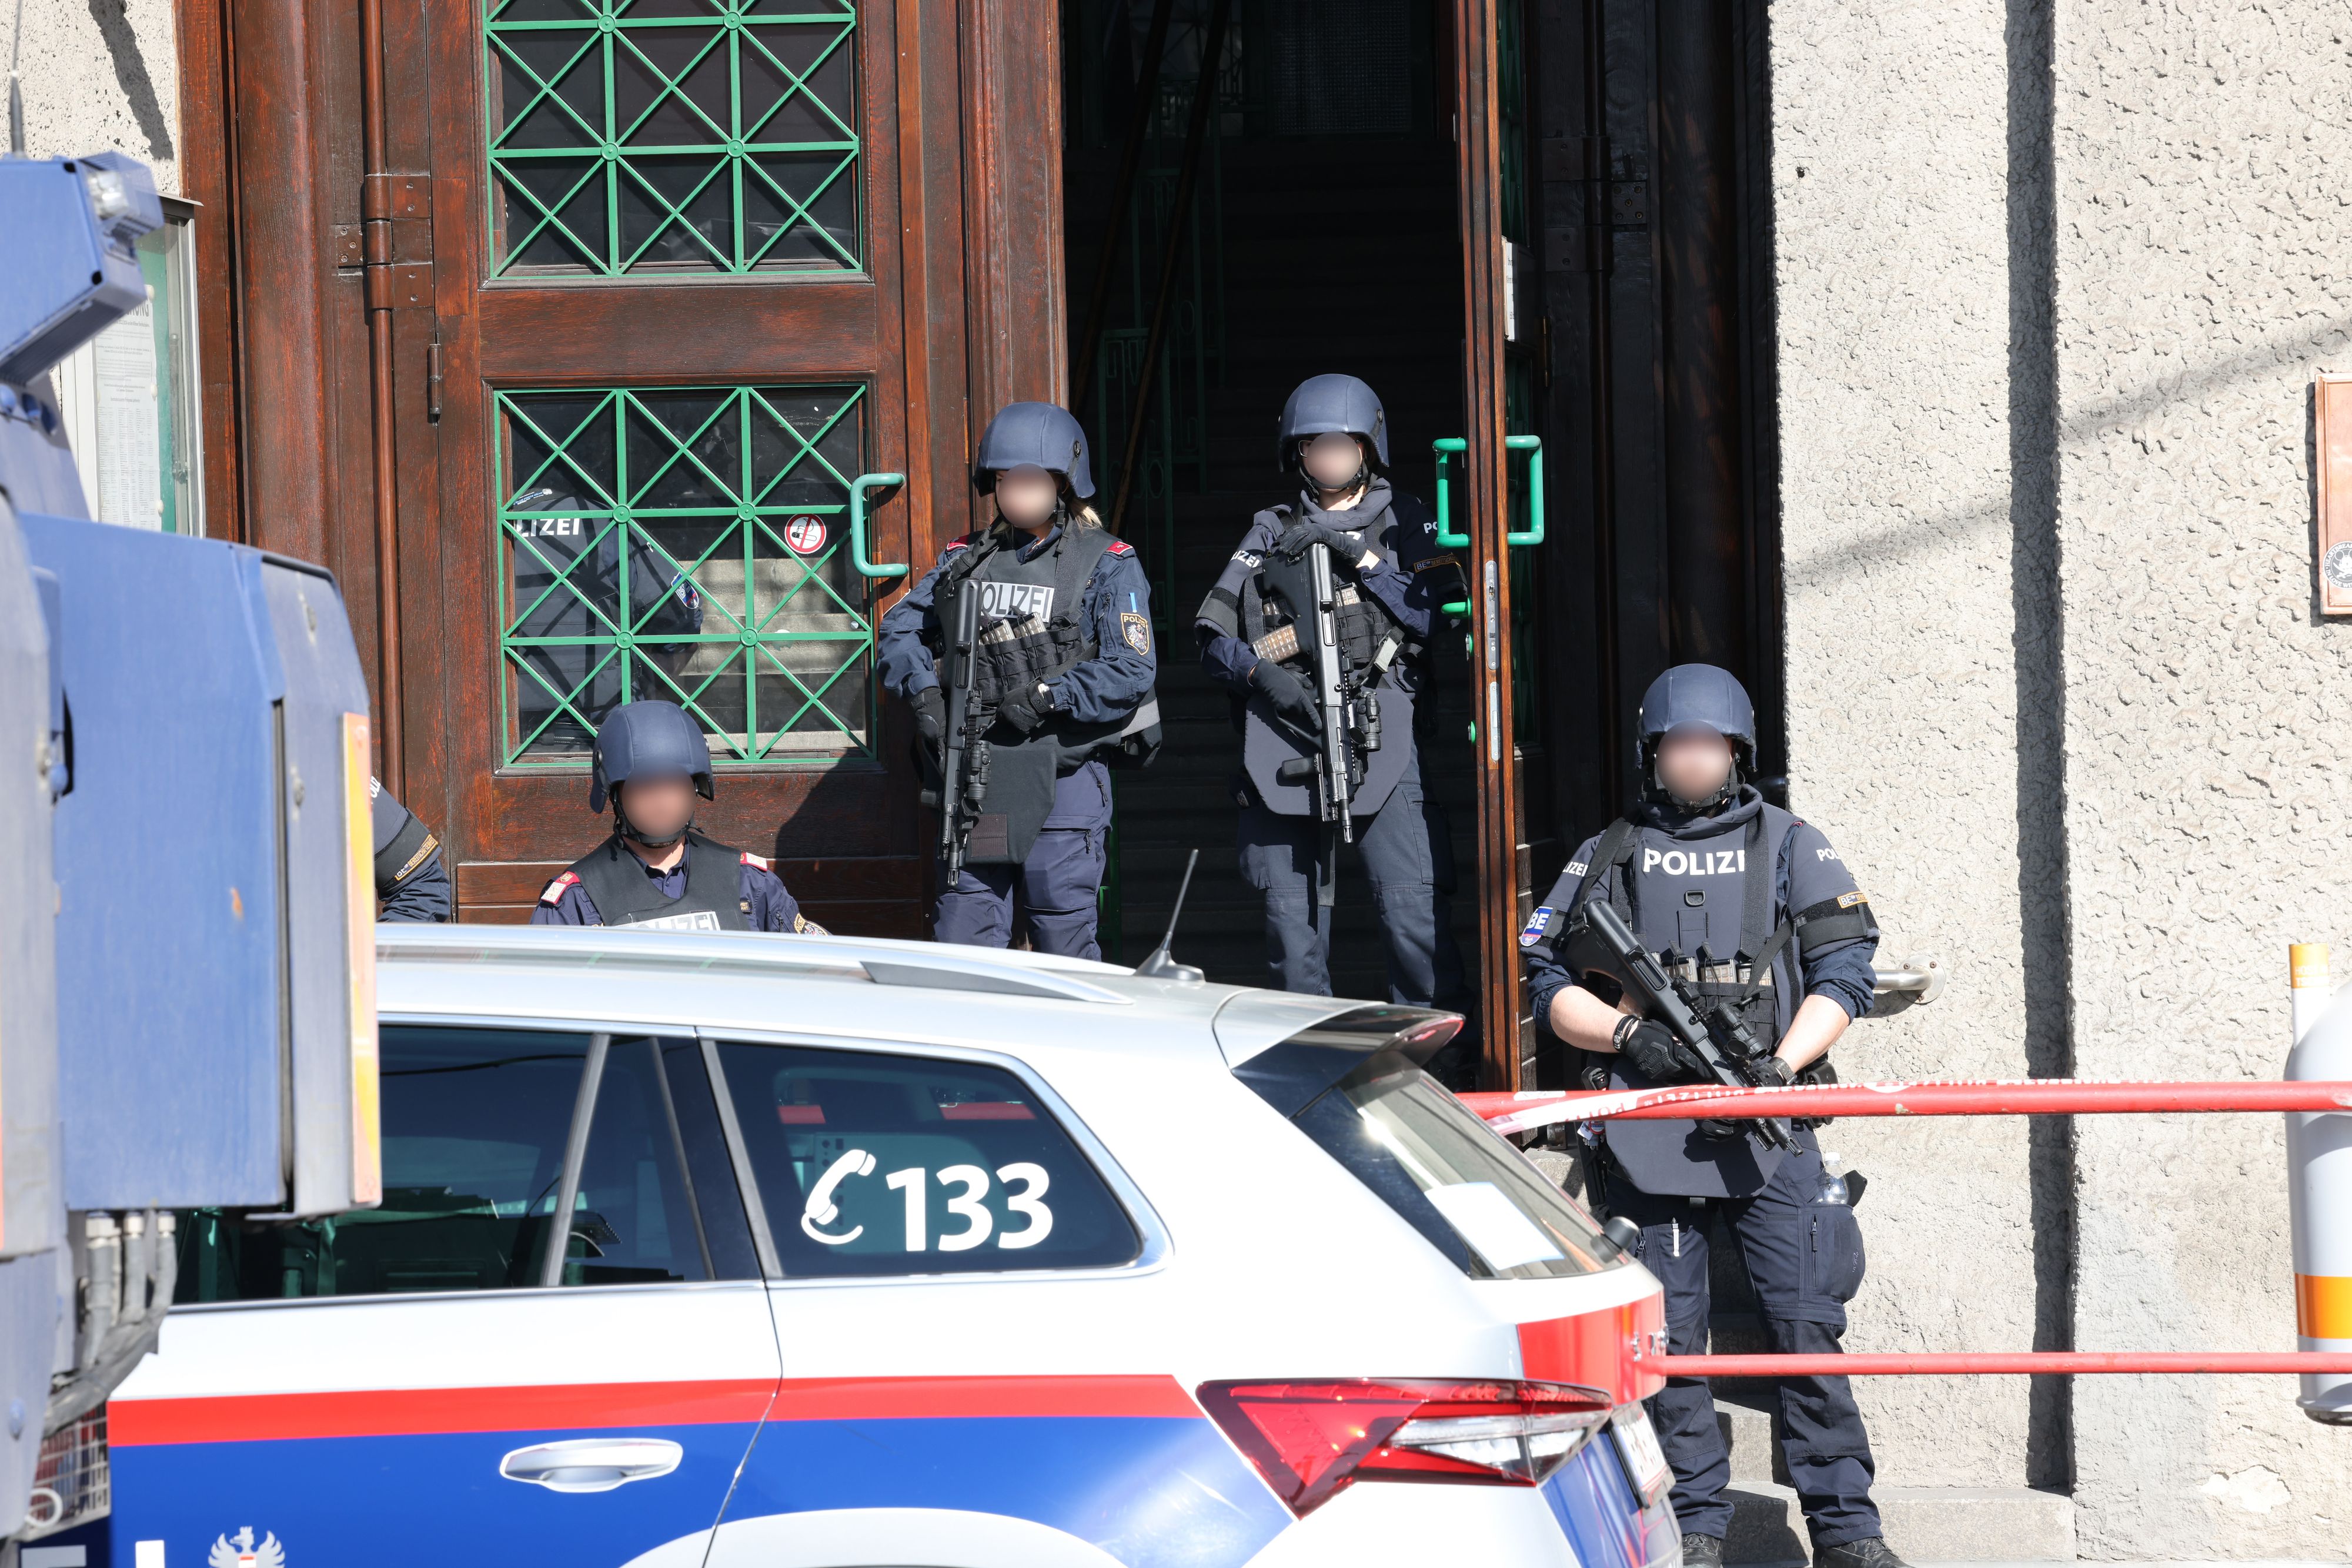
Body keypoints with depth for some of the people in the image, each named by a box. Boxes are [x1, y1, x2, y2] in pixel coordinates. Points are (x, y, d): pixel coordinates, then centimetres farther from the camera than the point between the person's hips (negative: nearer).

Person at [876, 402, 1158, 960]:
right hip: (975, 778, 4)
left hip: (1065, 773, -4)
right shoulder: (967, 558, 14)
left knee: (1064, 944, -3)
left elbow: (1132, 668, -10)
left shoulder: (1108, 564, -1)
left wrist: (1047, 695, -18)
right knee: (963, 937, 5)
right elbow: (900, 629, 16)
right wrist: (925, 692, -2)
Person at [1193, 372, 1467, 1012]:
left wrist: (1358, 557, -6)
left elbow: (1434, 615, -1)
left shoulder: (1406, 523, 15)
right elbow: (1213, 637, 12)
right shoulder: (1272, 533, 20)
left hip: (1380, 735, -3)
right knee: (1291, 911, 3)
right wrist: (1261, 674, -8)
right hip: (1283, 736, 3)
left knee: (1414, 905, -13)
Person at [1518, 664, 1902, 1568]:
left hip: (1768, 1129, -1)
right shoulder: (1607, 858, 15)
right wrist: (1628, 1033, -8)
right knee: (1666, 1340, 1)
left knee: (1807, 1325, -7)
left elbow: (1842, 976, 4)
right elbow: (1546, 982, 10)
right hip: (1645, 1135, 1)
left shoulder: (1791, 848, 13)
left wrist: (1779, 1066, -11)